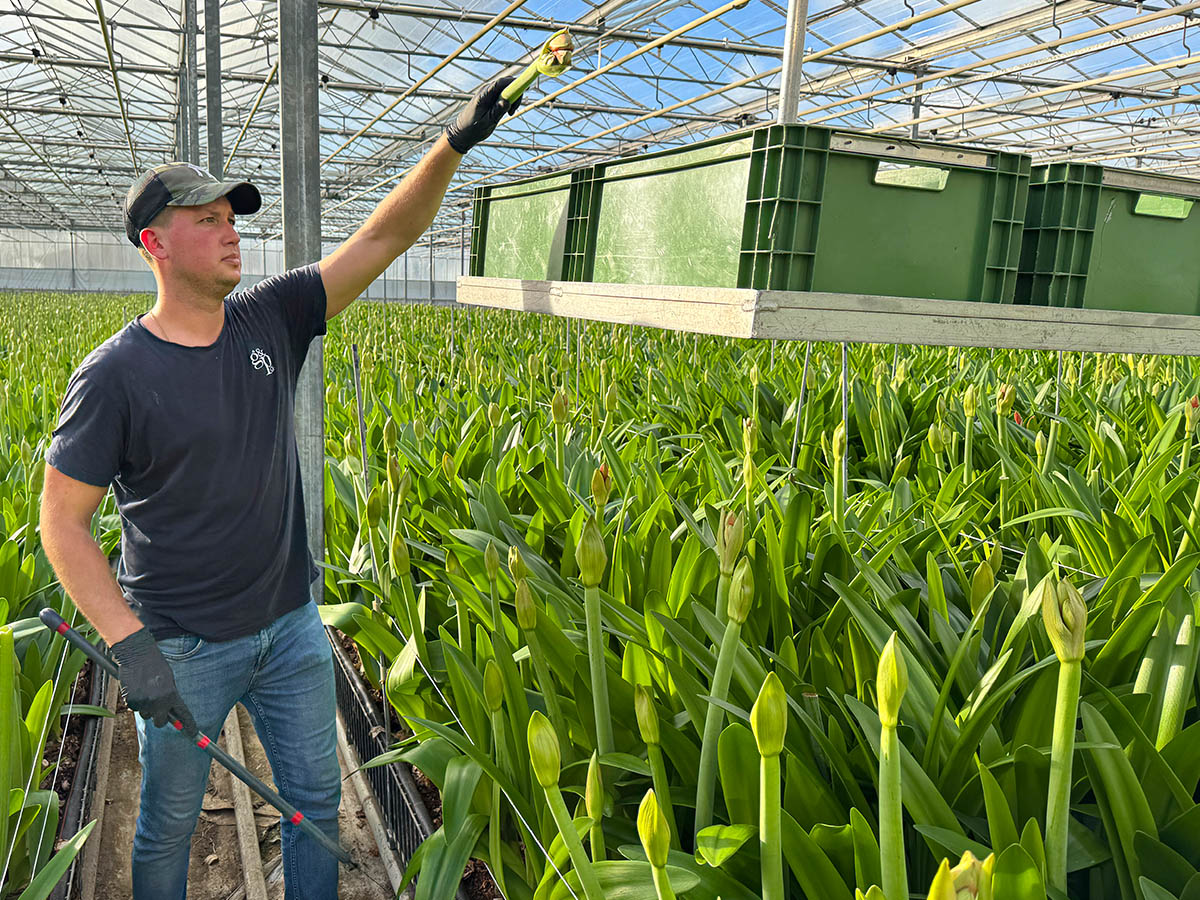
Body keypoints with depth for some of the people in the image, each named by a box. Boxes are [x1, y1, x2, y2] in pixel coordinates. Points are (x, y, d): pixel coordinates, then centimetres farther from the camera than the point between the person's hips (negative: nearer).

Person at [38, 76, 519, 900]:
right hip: (184, 649, -3)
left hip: (292, 627, 4)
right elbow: (63, 521, -11)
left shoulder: (273, 321, -4)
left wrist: (453, 145, -21)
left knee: (316, 802, 17)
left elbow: (386, 237, -10)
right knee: (169, 824, 18)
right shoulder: (114, 375, -15)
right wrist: (129, 642, -20)